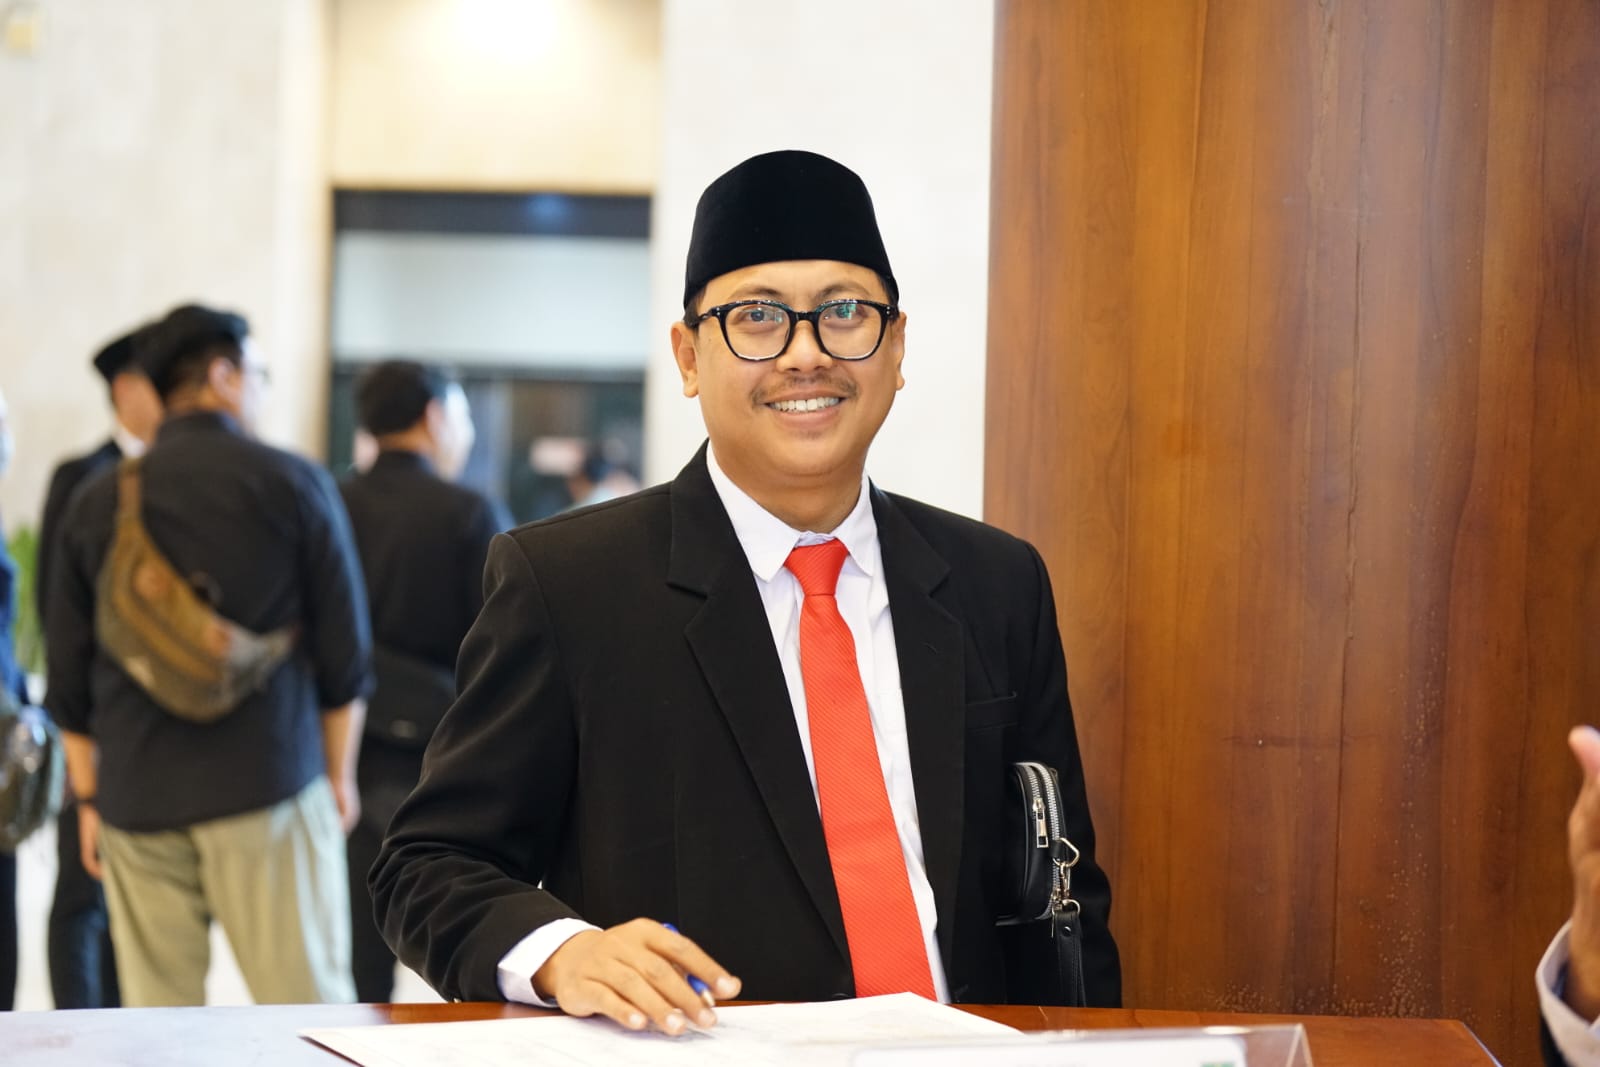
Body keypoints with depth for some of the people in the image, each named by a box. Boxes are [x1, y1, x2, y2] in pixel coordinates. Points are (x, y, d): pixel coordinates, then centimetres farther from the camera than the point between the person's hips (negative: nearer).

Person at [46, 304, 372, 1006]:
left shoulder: (95, 501, 9)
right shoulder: (294, 483, 0)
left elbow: (69, 668, 10)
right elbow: (343, 647, 2)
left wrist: (88, 795, 18)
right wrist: (340, 773, 13)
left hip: (135, 798, 3)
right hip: (270, 787, -3)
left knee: (156, 1012, 6)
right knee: (307, 1003, 0)